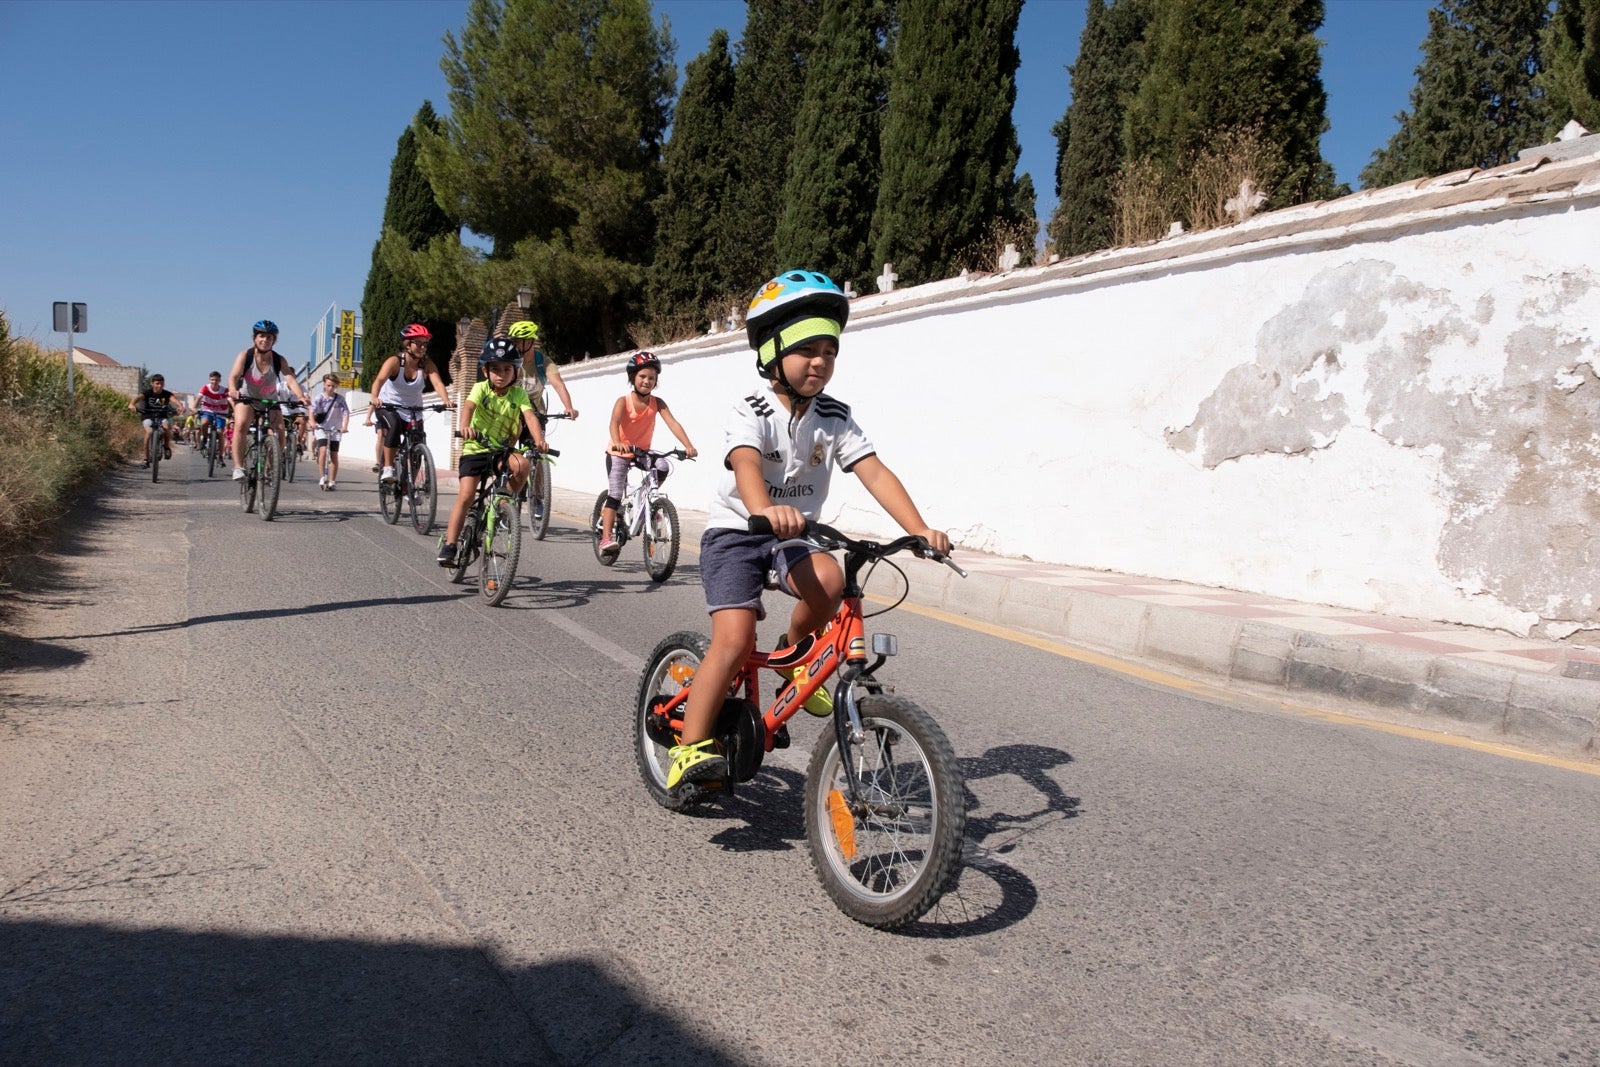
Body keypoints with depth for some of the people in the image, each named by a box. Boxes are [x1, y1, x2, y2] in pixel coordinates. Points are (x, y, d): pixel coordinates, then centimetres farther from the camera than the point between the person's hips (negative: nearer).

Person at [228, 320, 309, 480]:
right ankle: (238, 467, -30)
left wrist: (300, 396, -46)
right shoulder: (245, 356, -14)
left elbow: (290, 379, -27)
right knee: (241, 425, -28)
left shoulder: (279, 360, -12)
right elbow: (234, 376, -27)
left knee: (279, 430, -17)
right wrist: (233, 390, -50)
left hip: (270, 401, 2)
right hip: (246, 399, -2)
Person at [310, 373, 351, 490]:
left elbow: (345, 413, -7)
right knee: (323, 450, -20)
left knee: (334, 455, 0)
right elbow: (312, 412, -13)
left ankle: (332, 481, 7)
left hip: (335, 429, 2)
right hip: (321, 428, -2)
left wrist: (344, 427, -24)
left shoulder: (340, 399, 0)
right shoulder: (319, 398, -3)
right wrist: (313, 423, -32)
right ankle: (322, 477, -15)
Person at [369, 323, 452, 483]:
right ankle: (387, 468, -28)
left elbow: (438, 383, -26)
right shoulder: (394, 362, -17)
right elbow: (379, 380, -32)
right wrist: (374, 398, -53)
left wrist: (446, 401, -46)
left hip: (413, 411, 3)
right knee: (394, 425, -36)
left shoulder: (427, 365, -10)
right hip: (388, 407, -3)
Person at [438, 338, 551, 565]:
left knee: (522, 464, -31)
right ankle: (448, 545, -5)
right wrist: (464, 426, -47)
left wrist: (539, 440, -39)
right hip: (476, 448, -1)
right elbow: (468, 406, -24)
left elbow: (530, 416, -19)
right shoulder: (481, 388, -5)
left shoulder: (518, 393, -3)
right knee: (465, 496, -13)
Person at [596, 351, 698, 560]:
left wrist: (688, 445, -37)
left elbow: (672, 423, -22)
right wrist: (617, 442, -56)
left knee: (662, 467, -27)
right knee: (615, 494, -10)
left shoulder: (657, 403, -9)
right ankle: (605, 539, -11)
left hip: (642, 452, 3)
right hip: (619, 453, -3)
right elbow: (614, 423, -34)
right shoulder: (623, 401, -18)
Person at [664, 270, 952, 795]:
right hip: (735, 531, -3)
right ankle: (691, 746, -7)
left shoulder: (835, 418, -3)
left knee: (829, 579, -30)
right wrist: (765, 511, -58)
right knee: (735, 639, -20)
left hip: (793, 534, 4)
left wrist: (920, 530, -29)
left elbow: (875, 473, -14)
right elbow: (746, 464, -35)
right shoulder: (752, 412, -15)